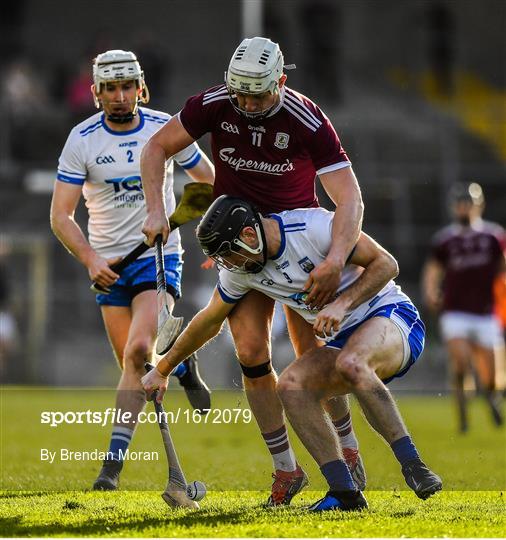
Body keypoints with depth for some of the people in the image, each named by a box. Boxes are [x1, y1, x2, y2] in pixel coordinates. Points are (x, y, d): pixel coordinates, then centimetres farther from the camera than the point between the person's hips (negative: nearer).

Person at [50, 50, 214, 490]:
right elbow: (61, 215, -7)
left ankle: (115, 457, -18)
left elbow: (210, 181, 12)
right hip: (109, 264, 2)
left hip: (160, 256, -2)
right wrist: (91, 260, -21)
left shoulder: (165, 128, -4)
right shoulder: (82, 140, -6)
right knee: (133, 363, 2)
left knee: (139, 350, -21)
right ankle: (180, 362, 37)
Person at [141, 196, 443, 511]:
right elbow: (208, 323, 16)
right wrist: (162, 370, 23)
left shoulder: (314, 227, -21)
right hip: (343, 339, 7)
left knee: (349, 363, -38)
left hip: (391, 313, -7)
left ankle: (413, 465, -33)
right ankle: (344, 493, -21)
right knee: (291, 386, -19)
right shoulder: (239, 271, 0)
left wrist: (342, 304, -28)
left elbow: (386, 264, -16)